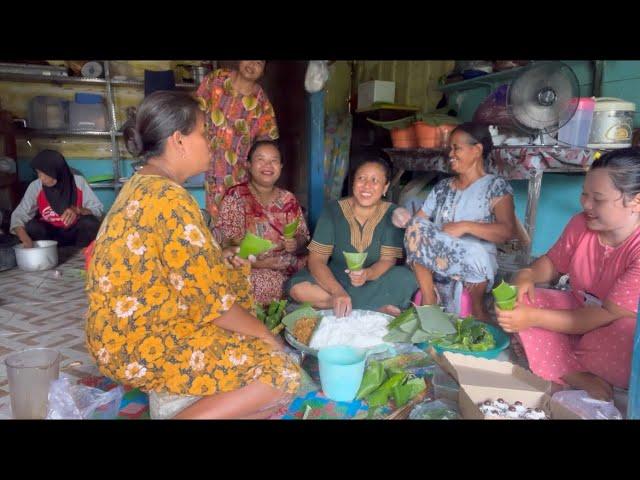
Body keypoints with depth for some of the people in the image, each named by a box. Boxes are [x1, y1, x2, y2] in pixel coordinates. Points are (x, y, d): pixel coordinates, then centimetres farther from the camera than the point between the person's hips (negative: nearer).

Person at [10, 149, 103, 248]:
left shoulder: (78, 182, -17)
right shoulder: (35, 186, -14)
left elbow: (98, 209, -16)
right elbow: (19, 215, -16)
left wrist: (78, 210, -36)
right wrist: (25, 239, -35)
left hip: (75, 232, -1)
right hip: (51, 233, 1)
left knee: (90, 222, -30)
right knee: (33, 226, -28)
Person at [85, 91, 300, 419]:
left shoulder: (142, 184, 8)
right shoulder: (170, 198, -22)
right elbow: (208, 298, -20)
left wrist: (216, 259, 7)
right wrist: (266, 336, -7)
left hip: (124, 328, 10)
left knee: (234, 277, 21)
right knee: (280, 373, -13)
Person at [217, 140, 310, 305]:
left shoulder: (288, 199, 12)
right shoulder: (235, 196, -1)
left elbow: (303, 235, 12)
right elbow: (227, 239, -8)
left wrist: (295, 243, -12)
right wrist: (255, 261, -21)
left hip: (290, 266, 4)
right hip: (252, 268, -4)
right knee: (267, 283, -34)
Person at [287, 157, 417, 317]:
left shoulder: (392, 214, -7)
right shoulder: (333, 210, -8)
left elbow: (388, 260, -13)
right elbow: (316, 260, -14)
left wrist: (367, 274, -37)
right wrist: (337, 291, -32)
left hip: (374, 281, -1)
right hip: (335, 280, 2)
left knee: (406, 278, -29)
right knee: (297, 287, -27)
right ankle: (377, 307, -23)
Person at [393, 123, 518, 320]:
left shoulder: (496, 186, 1)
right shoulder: (442, 187, 17)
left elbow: (508, 231, -14)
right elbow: (420, 220, 13)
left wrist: (465, 226, -23)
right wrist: (407, 219, -9)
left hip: (475, 266, -4)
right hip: (437, 266, 5)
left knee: (476, 255, -39)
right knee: (416, 227, -22)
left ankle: (478, 307, -11)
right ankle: (428, 302, -16)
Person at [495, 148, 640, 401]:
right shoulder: (581, 223, -9)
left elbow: (609, 316, -29)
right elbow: (553, 262, 7)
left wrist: (534, 318, -33)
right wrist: (528, 275, -17)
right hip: (579, 311, 6)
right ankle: (578, 377, -22)